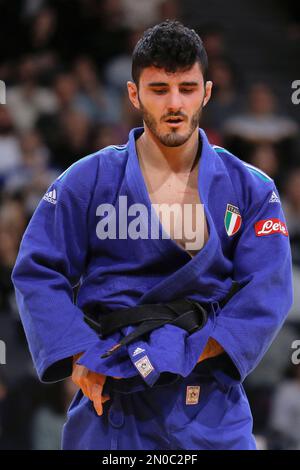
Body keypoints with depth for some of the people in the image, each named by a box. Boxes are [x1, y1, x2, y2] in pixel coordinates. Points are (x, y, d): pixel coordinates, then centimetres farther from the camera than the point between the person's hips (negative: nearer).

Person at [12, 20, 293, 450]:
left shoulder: (250, 189, 3)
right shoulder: (89, 181, 0)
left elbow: (267, 290, -4)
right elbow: (37, 272, -1)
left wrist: (194, 355, -16)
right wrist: (80, 357, -14)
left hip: (214, 409, 1)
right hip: (112, 401, -1)